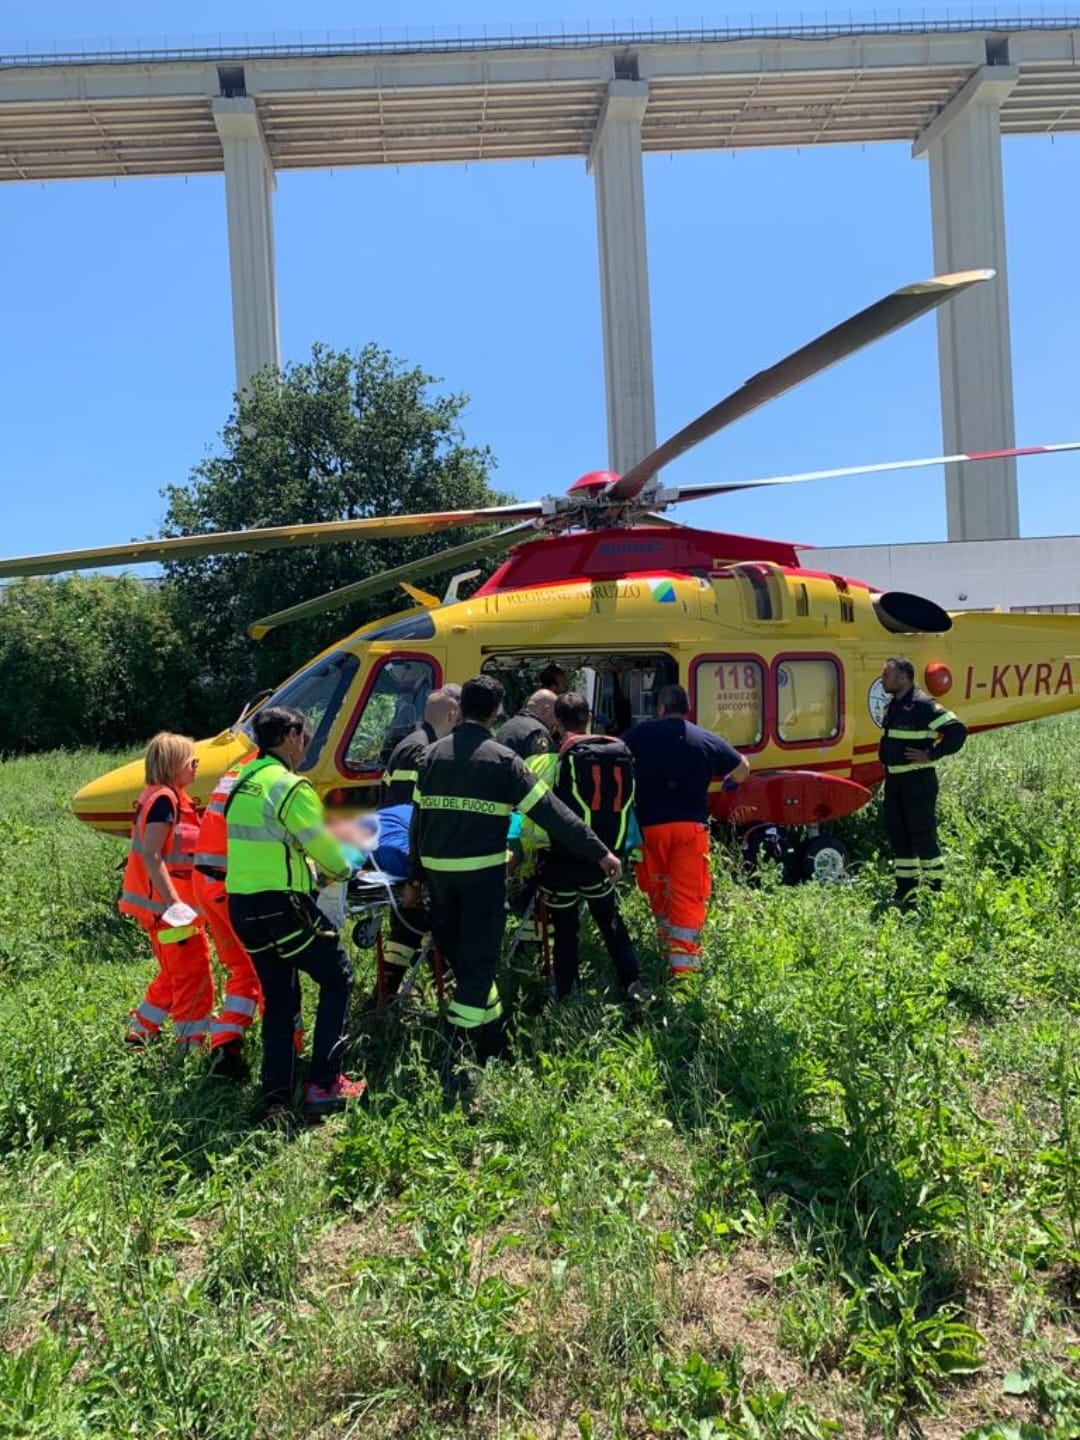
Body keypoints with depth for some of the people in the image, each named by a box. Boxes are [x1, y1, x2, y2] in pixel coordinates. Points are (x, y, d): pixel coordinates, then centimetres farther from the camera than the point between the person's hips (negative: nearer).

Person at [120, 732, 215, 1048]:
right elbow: (150, 854, -23)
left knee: (174, 975, 22)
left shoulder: (166, 797, 13)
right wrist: (174, 903, -27)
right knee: (195, 977, -3)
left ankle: (140, 1030, 31)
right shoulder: (164, 800, -17)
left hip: (163, 904, 10)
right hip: (167, 905, -10)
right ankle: (191, 1042, 2)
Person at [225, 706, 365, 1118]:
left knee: (278, 997, 18)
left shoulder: (243, 781, 12)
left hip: (241, 905, 8)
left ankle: (276, 1093, 20)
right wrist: (342, 871, 10)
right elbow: (324, 847, -10)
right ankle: (324, 1084, 4)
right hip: (279, 906, -8)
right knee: (337, 977, 6)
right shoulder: (290, 786, -15)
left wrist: (313, 867, 16)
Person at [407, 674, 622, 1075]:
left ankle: (493, 1042, 33)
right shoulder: (502, 758, -6)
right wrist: (599, 852, -7)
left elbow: (418, 819, 9)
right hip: (482, 873, -5)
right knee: (477, 963, 3)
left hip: (438, 872, 5)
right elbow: (550, 812, -10)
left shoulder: (434, 754, 6)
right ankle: (455, 1064, 1)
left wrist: (414, 878, 18)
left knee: (459, 955, 19)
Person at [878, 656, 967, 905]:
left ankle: (935, 888, 7)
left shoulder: (922, 704, -15)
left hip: (918, 779, -9)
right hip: (894, 778, 9)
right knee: (896, 832, 12)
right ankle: (905, 889, 21)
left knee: (923, 833, -4)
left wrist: (932, 755, -18)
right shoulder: (894, 705, 12)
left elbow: (957, 730, -22)